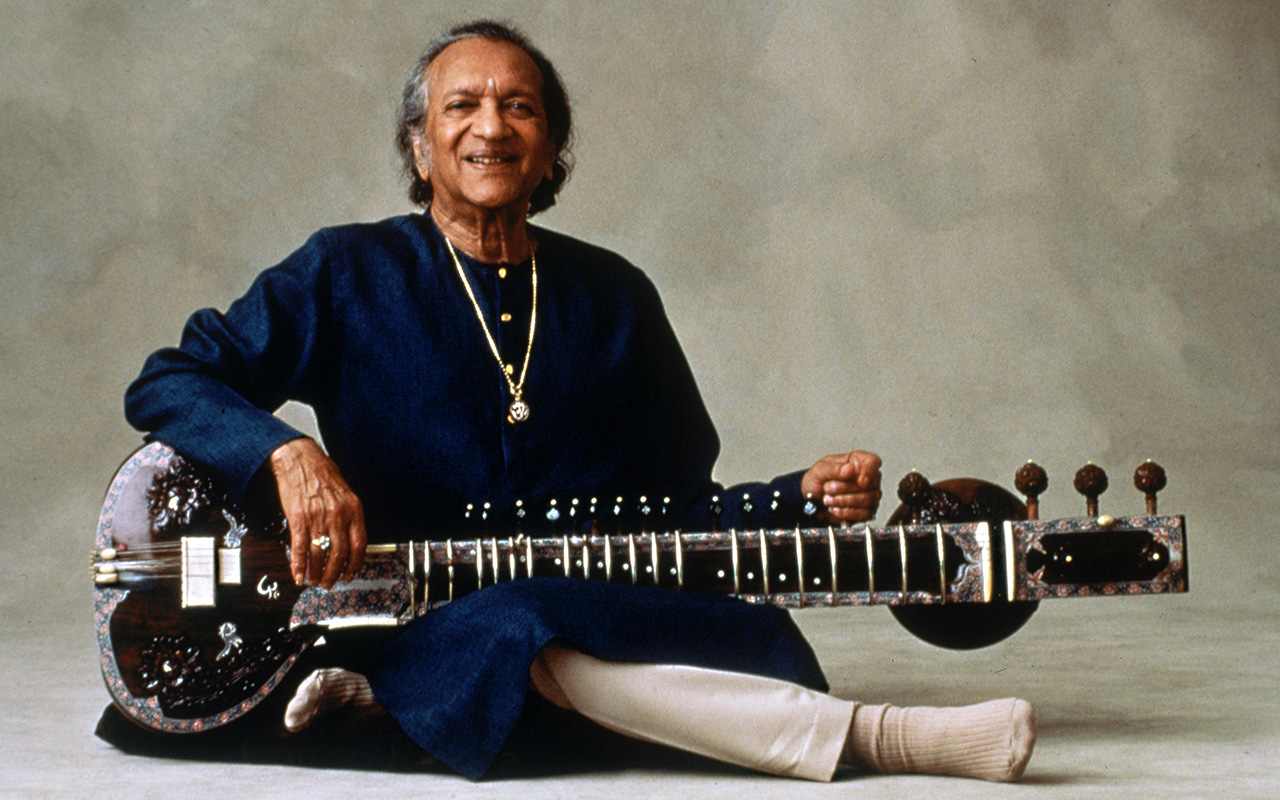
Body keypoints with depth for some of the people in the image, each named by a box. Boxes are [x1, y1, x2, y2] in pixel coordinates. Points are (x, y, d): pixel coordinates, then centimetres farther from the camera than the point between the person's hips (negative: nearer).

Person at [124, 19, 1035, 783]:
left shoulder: (613, 297, 14)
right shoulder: (349, 273, 5)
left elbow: (681, 509, 16)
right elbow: (167, 384, 0)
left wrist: (802, 496, -3)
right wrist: (291, 455, -19)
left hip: (596, 608, 3)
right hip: (414, 626, -3)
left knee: (748, 636, -29)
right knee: (510, 633, -38)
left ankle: (374, 696, -25)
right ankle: (867, 733, -38)